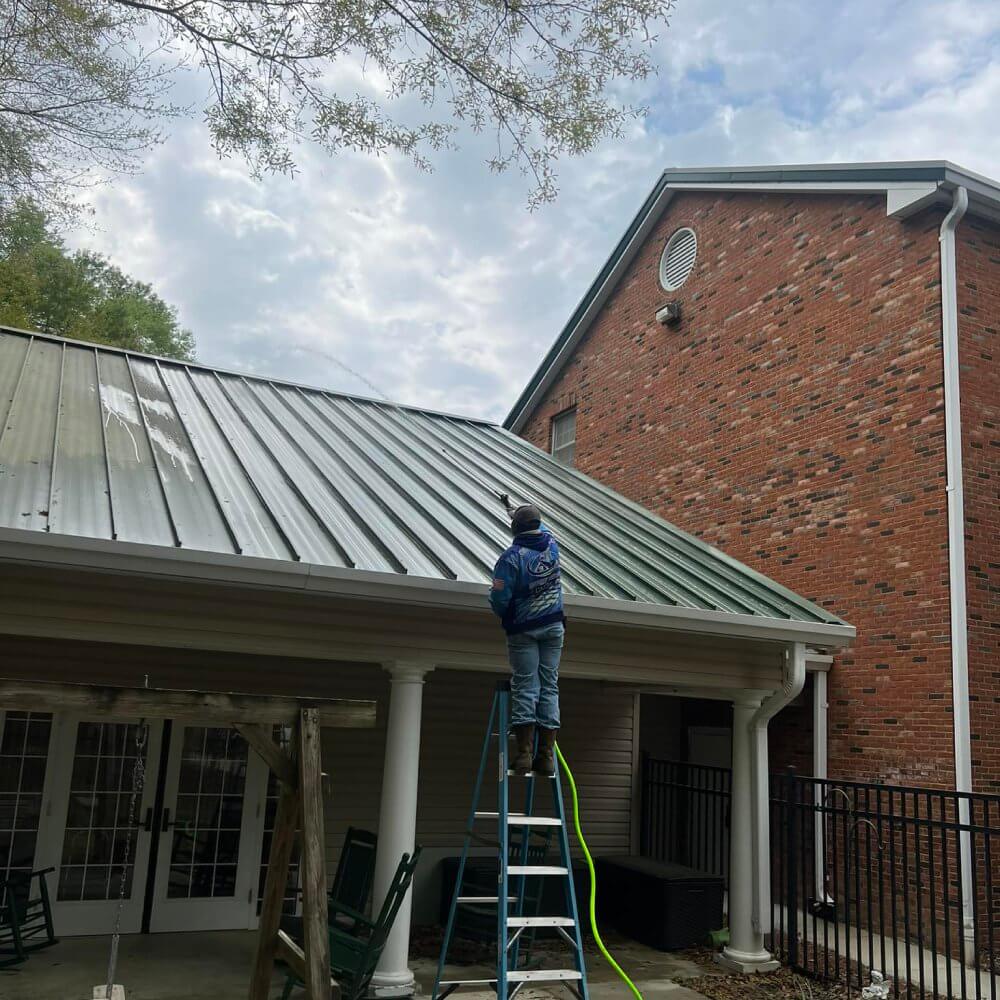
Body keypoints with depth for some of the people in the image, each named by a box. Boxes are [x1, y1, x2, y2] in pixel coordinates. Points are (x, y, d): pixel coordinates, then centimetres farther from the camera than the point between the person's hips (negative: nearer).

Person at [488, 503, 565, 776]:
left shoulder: (511, 557, -15)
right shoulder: (551, 544, 0)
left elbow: (499, 598, -15)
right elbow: (543, 528, 26)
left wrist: (505, 617, 7)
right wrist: (528, 512, 43)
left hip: (523, 630, -4)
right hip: (553, 626, 4)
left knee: (525, 687, -2)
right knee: (550, 687, 4)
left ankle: (524, 754, -7)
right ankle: (546, 756, 3)